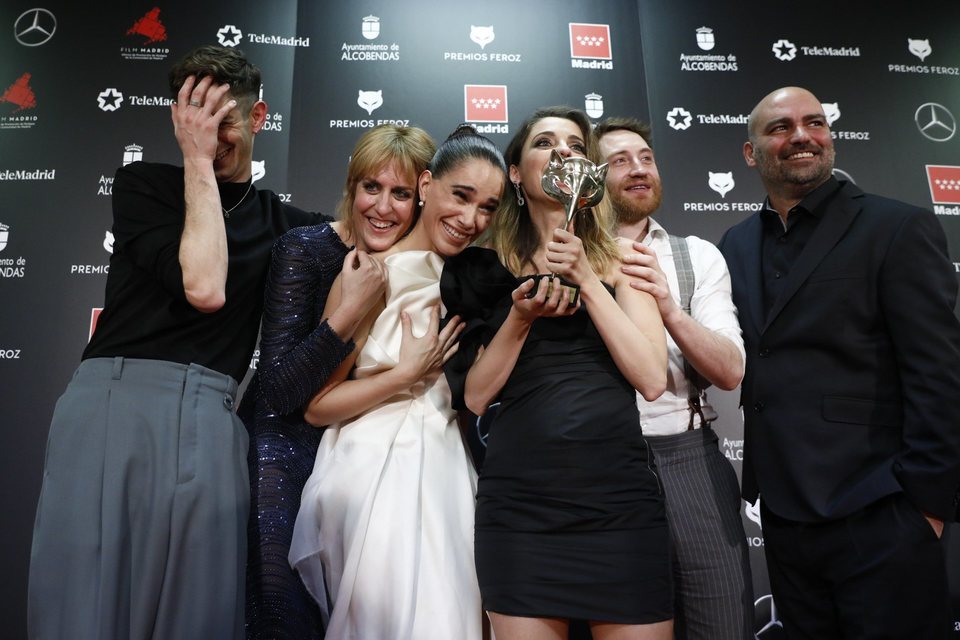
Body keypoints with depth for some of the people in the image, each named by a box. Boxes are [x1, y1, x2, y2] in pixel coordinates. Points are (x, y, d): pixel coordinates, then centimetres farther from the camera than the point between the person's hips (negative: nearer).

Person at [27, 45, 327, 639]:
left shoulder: (284, 224, 15)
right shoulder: (143, 183, 7)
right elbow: (203, 286, -9)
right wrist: (196, 160, -3)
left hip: (210, 420, 2)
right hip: (113, 400, -2)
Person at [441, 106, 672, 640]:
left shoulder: (620, 256, 7)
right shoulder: (493, 266, 7)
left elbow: (652, 378, -5)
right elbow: (475, 396, 2)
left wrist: (587, 279, -10)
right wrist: (520, 317, -12)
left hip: (620, 497, 1)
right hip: (519, 501, 0)